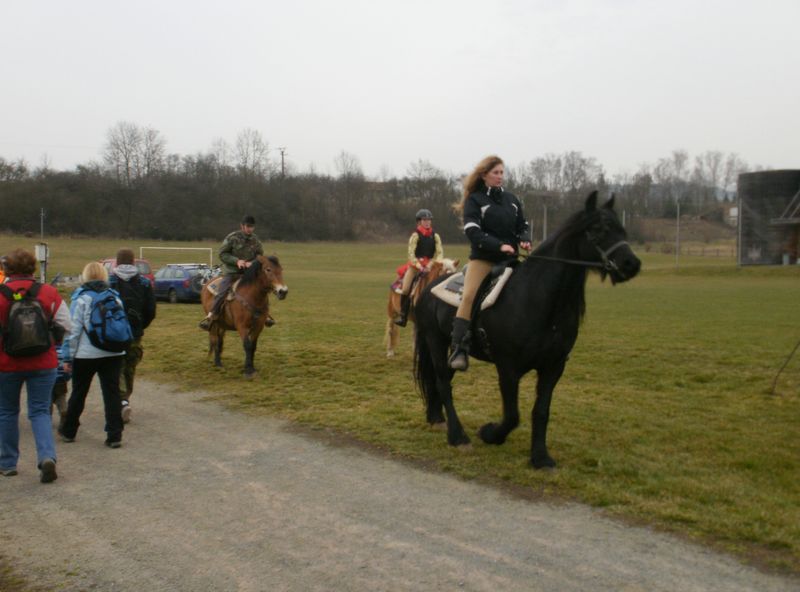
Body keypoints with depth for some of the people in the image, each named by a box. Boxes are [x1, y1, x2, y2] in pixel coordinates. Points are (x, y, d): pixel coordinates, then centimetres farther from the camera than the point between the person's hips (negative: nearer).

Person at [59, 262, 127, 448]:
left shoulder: (81, 298, -8)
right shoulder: (115, 296, 6)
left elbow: (73, 330, -9)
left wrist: (68, 357, -4)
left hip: (86, 355, -3)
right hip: (113, 354, 3)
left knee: (78, 393, 13)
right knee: (112, 393, 4)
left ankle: (68, 431, 28)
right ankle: (114, 436, 1)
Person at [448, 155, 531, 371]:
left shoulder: (511, 199, 13)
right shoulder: (474, 200, -1)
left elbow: (523, 226, 18)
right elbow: (473, 232, -12)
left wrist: (524, 241, -6)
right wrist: (499, 245, -23)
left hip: (509, 258, 5)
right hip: (483, 258, -5)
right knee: (469, 296, -24)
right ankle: (459, 349, -28)